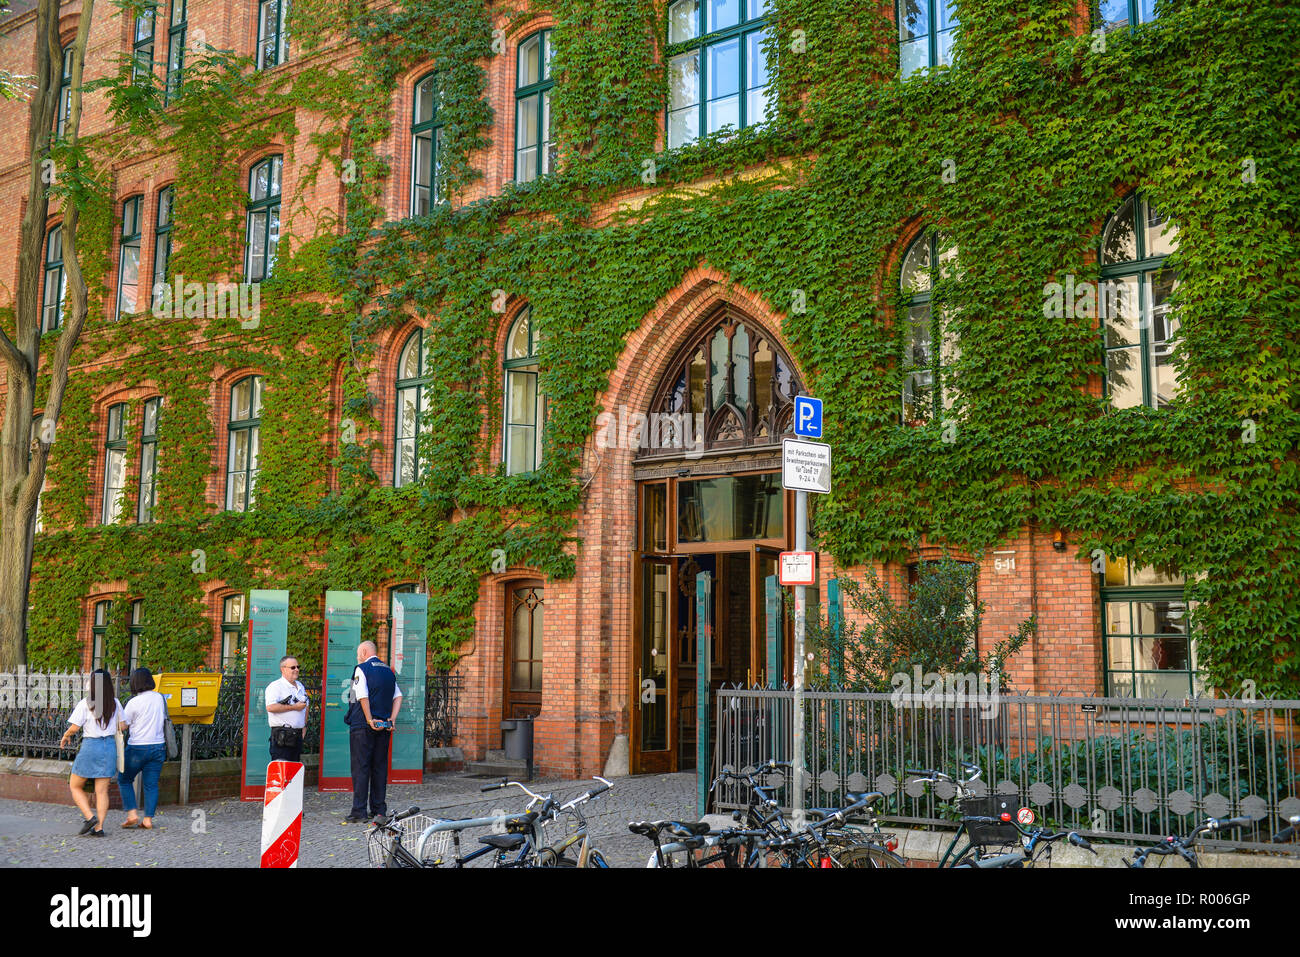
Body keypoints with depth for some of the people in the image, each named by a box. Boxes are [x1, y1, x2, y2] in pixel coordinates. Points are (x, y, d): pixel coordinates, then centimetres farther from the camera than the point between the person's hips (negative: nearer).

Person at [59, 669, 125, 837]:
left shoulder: (85, 703, -8)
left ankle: (90, 817, -5)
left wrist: (65, 736, 11)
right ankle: (99, 827, 3)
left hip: (90, 746, -4)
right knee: (102, 791, 7)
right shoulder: (115, 703, 4)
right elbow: (122, 726, 8)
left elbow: (74, 727, -9)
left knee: (75, 786, 12)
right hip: (110, 746, 4)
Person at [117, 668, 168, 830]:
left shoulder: (134, 702, -11)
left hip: (138, 748, -4)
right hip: (157, 746, 4)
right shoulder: (161, 698, 3)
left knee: (124, 780, 13)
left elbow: (122, 725, -5)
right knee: (151, 784, 8)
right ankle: (148, 819, 4)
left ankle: (132, 814, 5)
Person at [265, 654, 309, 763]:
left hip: (298, 735, 8)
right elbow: (270, 707, -22)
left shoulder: (300, 686, 18)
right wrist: (294, 707, -17)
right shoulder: (275, 686, -8)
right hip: (282, 736, -8)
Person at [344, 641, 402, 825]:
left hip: (363, 726, -6)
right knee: (380, 767, 9)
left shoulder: (361, 669, -4)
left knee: (360, 768, -3)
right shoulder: (388, 671, 15)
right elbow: (398, 697, 8)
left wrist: (370, 720, -14)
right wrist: (391, 719, 1)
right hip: (384, 727, 6)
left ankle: (359, 811, -4)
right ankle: (379, 811, 10)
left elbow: (363, 697, -14)